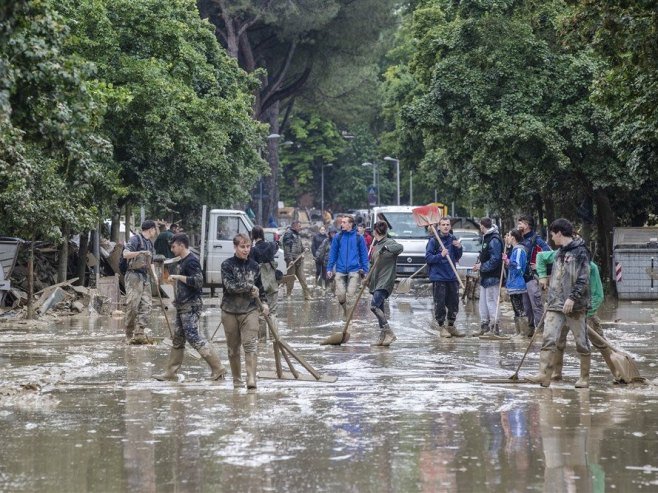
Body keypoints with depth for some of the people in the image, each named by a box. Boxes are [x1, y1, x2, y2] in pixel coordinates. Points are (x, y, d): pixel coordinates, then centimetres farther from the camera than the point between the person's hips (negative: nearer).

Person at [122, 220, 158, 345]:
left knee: (146, 304, -2)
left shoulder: (150, 243, 21)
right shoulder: (136, 239, -6)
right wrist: (140, 252, -29)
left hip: (144, 277, 8)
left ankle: (139, 333, -7)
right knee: (133, 305, -8)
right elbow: (125, 254, -19)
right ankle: (130, 335, -4)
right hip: (134, 275, -8)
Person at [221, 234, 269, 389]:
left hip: (249, 310, 1)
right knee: (233, 348, 8)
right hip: (230, 311, -1)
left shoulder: (254, 266, 8)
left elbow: (259, 287, 20)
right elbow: (230, 286, -15)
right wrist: (249, 287, -11)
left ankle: (251, 379, -21)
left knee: (251, 345, -14)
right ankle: (237, 381, 20)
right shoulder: (227, 265, -3)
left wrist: (264, 302, 7)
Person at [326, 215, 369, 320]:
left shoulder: (358, 238, 3)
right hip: (340, 271, 2)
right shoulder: (338, 238, 7)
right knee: (340, 294, -4)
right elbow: (332, 254, 9)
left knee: (351, 293, -12)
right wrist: (329, 269, 5)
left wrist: (364, 269, 2)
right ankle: (345, 312, 21)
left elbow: (364, 255, 7)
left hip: (354, 270, -2)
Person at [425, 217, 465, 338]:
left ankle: (451, 326, 21)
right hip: (438, 277, -5)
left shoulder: (453, 239, 10)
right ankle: (441, 327, 7)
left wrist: (459, 248, 0)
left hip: (452, 276, 5)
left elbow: (457, 257, 19)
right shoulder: (433, 240, -6)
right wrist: (440, 255, -23)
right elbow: (428, 258, -9)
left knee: (454, 303, 9)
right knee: (440, 303, -3)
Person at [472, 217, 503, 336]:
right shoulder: (486, 238, 16)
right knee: (483, 302, 14)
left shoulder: (494, 240, -16)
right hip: (485, 277, 10)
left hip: (492, 277, -10)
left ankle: (494, 328, -3)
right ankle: (484, 326, 21)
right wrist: (479, 264, 7)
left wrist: (481, 266, -15)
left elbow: (495, 260, -22)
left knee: (491, 302, -7)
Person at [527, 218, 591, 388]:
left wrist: (572, 298, -21)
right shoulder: (559, 253, 18)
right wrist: (549, 300, 22)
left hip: (575, 305, -7)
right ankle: (544, 375, -14)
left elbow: (583, 279, -14)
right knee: (549, 339, -8)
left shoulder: (580, 252, -6)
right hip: (556, 304, 7)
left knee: (582, 342, 2)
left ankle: (585, 377, 11)